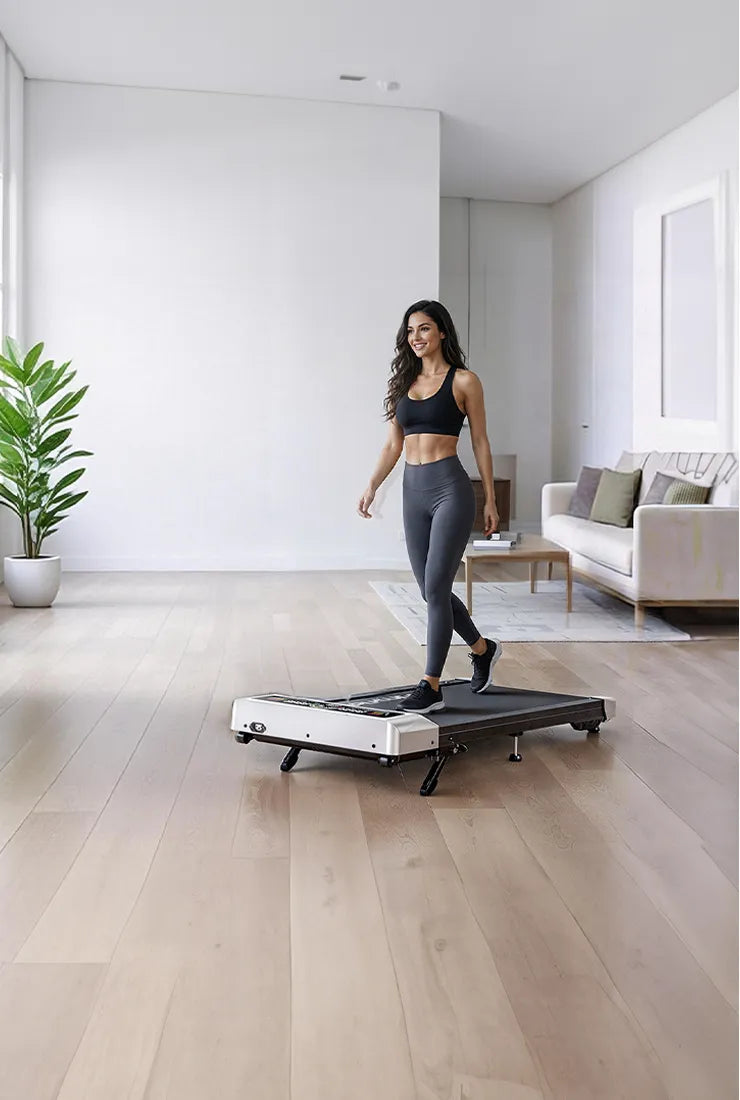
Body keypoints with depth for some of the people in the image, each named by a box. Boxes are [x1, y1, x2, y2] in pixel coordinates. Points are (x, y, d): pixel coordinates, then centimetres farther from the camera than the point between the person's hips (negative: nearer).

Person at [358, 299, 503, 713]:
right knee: (432, 589, 11)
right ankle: (483, 648, 35)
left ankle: (432, 687, -2)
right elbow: (393, 444, 14)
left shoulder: (463, 381, -1)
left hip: (450, 488, -6)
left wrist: (490, 500, 0)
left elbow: (480, 442, 1)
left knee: (435, 588, -9)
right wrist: (373, 486, 1)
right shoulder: (405, 382, 14)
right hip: (414, 491, 6)